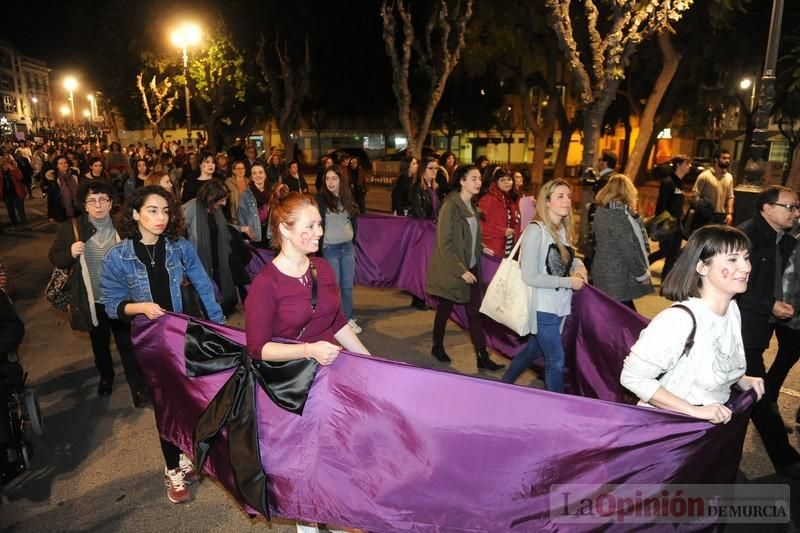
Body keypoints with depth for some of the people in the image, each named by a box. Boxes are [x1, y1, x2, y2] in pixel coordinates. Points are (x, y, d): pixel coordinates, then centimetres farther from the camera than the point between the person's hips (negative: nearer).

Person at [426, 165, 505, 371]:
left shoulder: (472, 206, 6)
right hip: (451, 269, -6)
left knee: (475, 312, 4)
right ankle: (437, 347, 30)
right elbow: (445, 243, -19)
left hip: (471, 268, 7)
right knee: (445, 308, 10)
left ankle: (482, 357, 9)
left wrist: (480, 248, 4)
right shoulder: (451, 205, -17)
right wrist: (461, 270, -20)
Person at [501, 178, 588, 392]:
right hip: (543, 307, -8)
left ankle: (505, 384, 42)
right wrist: (569, 282, -17)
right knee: (556, 362, 2)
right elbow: (530, 276, -22)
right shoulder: (536, 230, -19)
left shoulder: (563, 229, 4)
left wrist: (578, 265, -3)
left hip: (560, 305, 8)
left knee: (535, 349, 22)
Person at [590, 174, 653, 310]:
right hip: (618, 280, -9)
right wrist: (642, 274, -11)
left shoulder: (602, 210, 7)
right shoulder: (618, 214, -20)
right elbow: (629, 250, -20)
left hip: (606, 276, 9)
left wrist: (632, 214, 3)